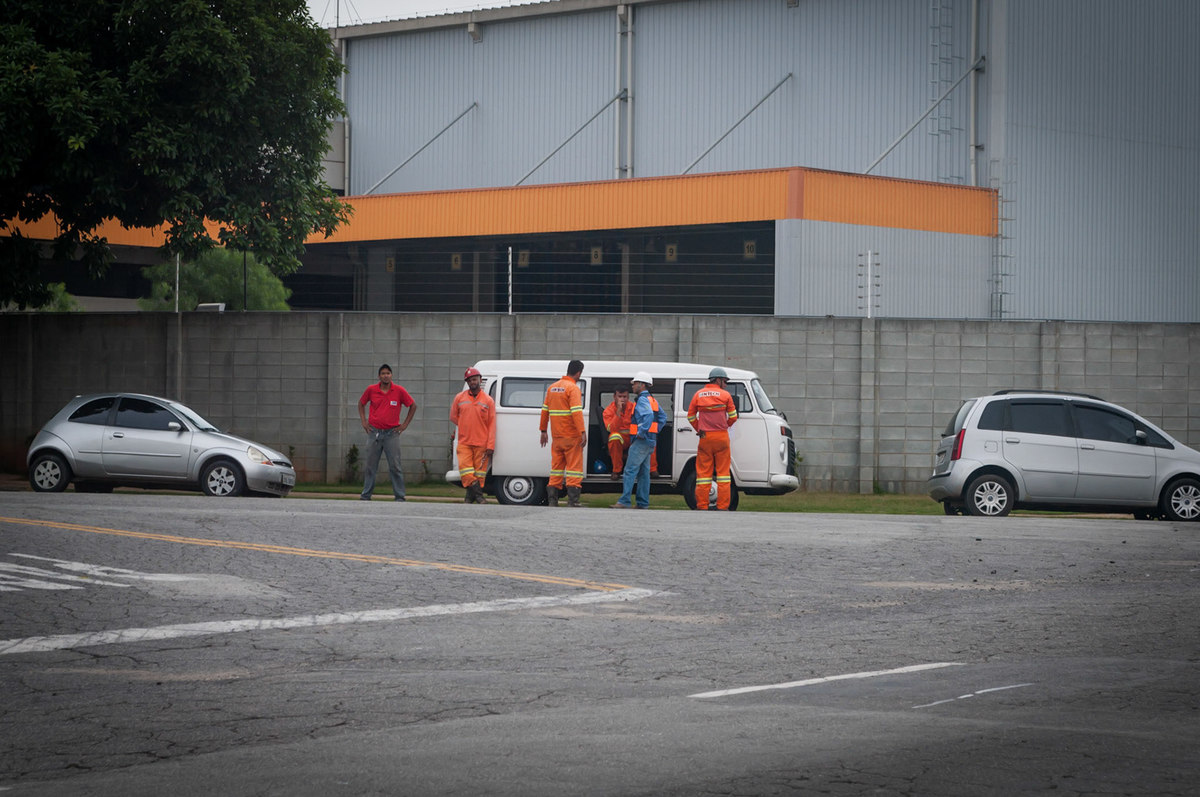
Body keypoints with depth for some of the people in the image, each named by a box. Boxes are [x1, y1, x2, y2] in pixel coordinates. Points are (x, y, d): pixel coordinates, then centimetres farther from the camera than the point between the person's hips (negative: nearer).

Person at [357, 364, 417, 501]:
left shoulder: (399, 391, -3)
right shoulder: (371, 390, 1)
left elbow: (413, 406, 7)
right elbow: (361, 403, 19)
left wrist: (404, 425, 3)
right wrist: (364, 421, 9)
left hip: (391, 433, -2)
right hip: (374, 432, 2)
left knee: (395, 467, -4)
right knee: (369, 466, 5)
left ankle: (399, 496, -1)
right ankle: (366, 496, 13)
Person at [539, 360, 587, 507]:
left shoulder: (552, 388, 13)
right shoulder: (573, 388, -11)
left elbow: (545, 410, 17)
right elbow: (576, 411, -20)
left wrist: (543, 430, 23)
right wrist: (583, 432, -23)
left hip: (557, 436, 7)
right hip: (571, 436, -7)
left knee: (556, 467, 11)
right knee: (574, 467, -3)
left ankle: (552, 500, 8)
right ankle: (572, 501, -9)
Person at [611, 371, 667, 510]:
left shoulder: (643, 400, -13)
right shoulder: (652, 400, 17)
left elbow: (648, 416, -29)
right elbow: (662, 417, 23)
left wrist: (641, 433, -24)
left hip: (641, 441, -10)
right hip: (650, 441, 10)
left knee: (630, 470, -11)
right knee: (643, 472, 11)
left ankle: (624, 501, -15)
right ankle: (643, 502, 12)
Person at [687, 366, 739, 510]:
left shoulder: (698, 394, 7)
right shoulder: (725, 395, -1)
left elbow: (691, 416, 10)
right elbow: (733, 416, 3)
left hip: (705, 439, 2)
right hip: (721, 437, -2)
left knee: (703, 471, 5)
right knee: (723, 470, 2)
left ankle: (702, 505, 1)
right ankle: (723, 506, -1)